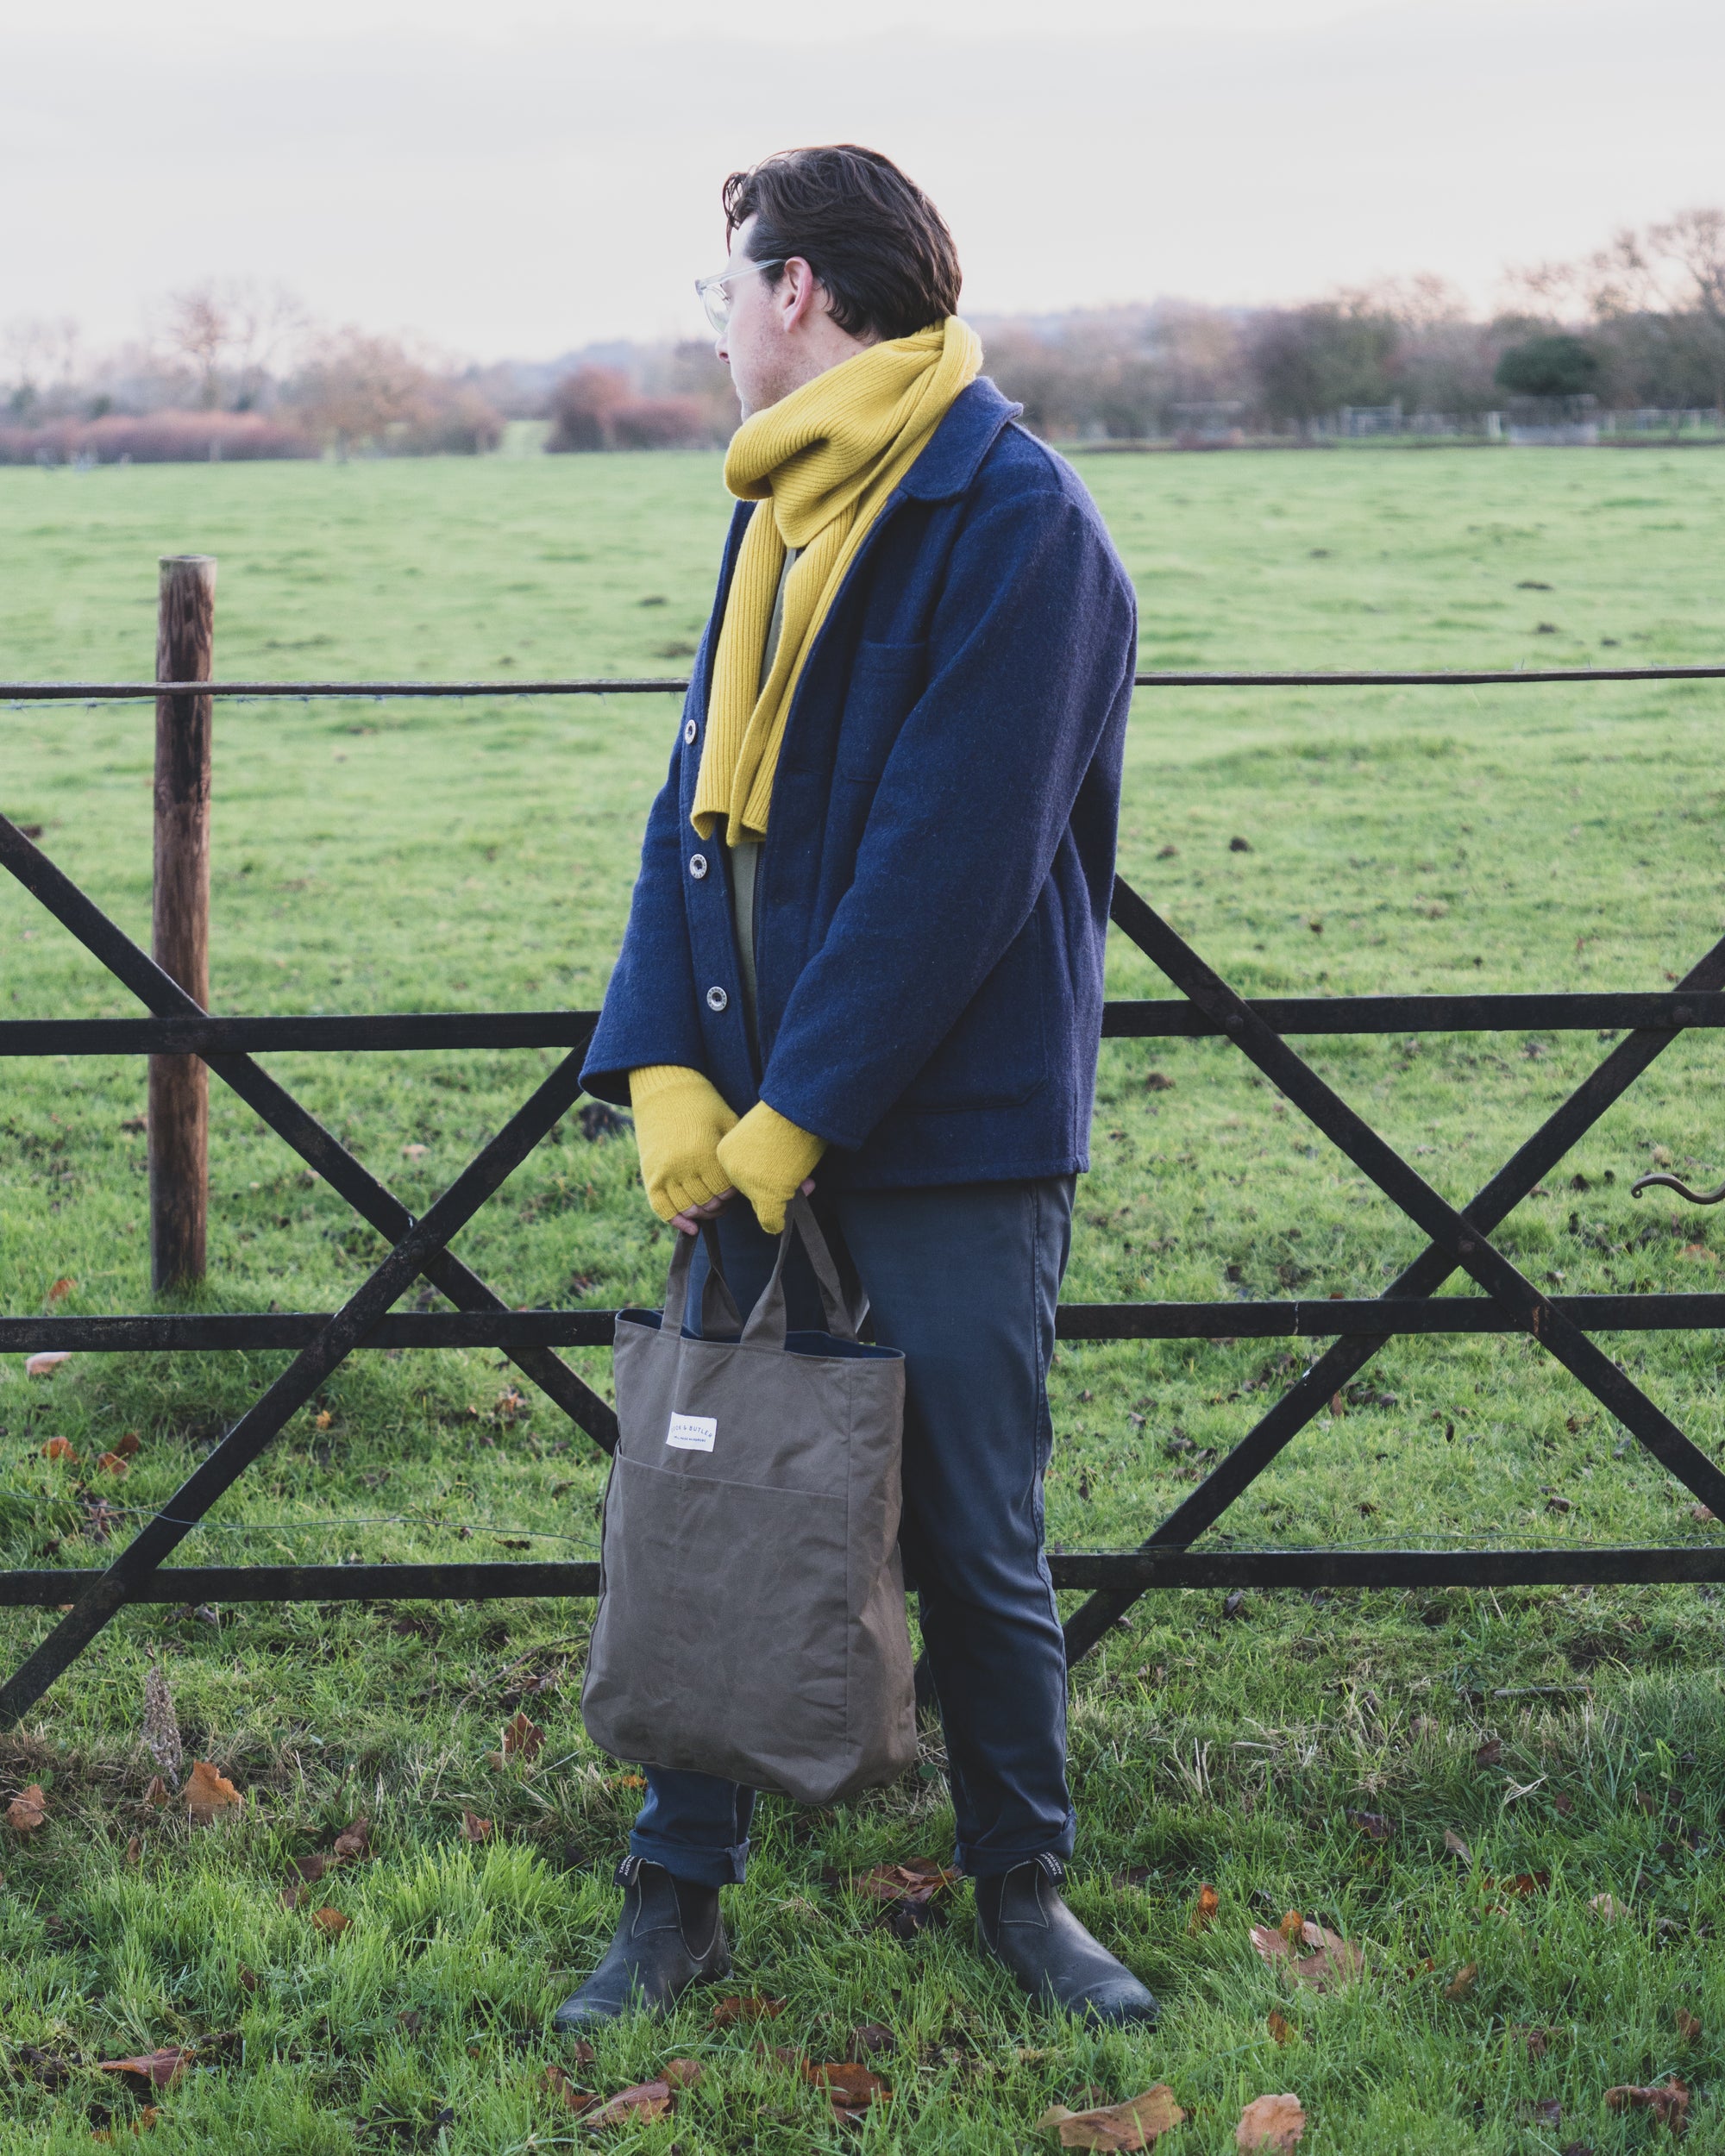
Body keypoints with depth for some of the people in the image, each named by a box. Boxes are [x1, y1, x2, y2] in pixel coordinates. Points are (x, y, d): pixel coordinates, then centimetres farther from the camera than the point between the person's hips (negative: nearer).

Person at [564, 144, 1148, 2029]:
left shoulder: (1013, 519, -13)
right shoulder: (779, 516, 12)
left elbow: (953, 861, -19)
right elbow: (701, 799, 8)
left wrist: (801, 1110, -18)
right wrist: (665, 1069, -5)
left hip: (952, 1152, -6)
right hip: (760, 1136, 6)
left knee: (975, 1545, 7)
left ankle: (1023, 1886, 26)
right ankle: (677, 1896, 22)